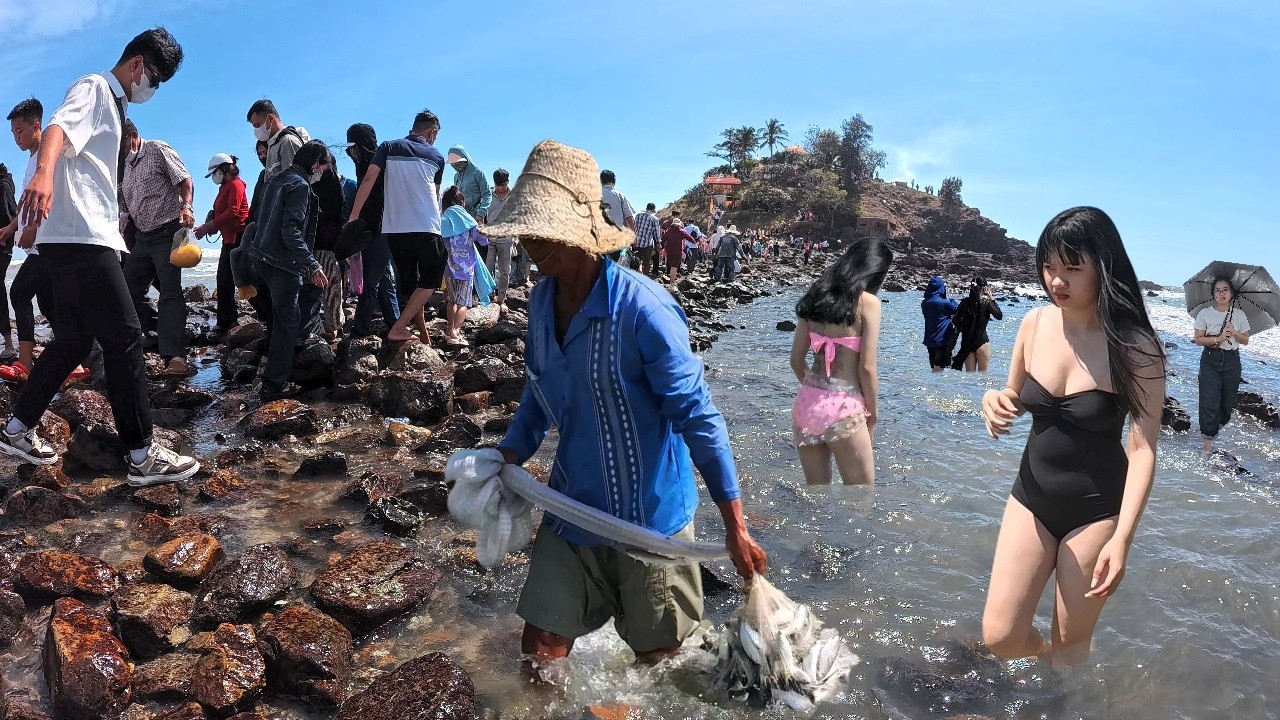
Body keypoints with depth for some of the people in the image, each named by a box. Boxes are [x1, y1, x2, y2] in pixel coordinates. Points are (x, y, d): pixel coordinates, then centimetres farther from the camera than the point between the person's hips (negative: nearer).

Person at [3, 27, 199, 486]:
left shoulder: (111, 103, 25)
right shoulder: (94, 88, -5)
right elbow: (57, 127, -27)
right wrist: (44, 174, -46)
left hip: (80, 239, 11)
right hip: (79, 237, -11)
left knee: (74, 339, 15)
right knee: (124, 339, -11)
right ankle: (143, 456, -9)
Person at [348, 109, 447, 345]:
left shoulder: (388, 148, 8)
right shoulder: (436, 157, 9)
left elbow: (368, 180, -4)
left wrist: (354, 216, -4)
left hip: (394, 228, 3)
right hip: (426, 227, -2)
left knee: (408, 282, 12)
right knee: (430, 280, 7)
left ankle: (425, 339, 16)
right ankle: (398, 328, -8)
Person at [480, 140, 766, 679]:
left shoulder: (641, 308, -23)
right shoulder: (541, 300, -1)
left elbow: (697, 416, -20)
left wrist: (735, 527, -17)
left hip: (649, 515, -5)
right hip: (572, 511, 6)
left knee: (656, 661, 15)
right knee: (539, 659, 11)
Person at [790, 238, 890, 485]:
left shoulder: (815, 296, 8)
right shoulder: (867, 302, -8)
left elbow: (796, 359, 9)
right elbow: (867, 368, -10)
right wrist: (872, 413, 4)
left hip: (807, 403, 6)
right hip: (843, 408, -6)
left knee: (815, 484, 16)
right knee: (862, 484, 11)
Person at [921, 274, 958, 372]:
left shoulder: (924, 303, 2)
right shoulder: (944, 302, -17)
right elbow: (958, 308, -3)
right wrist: (951, 300, 12)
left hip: (930, 340, 6)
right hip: (942, 341, -6)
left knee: (934, 368, 15)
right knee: (939, 368, -3)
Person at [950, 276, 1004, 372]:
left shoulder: (965, 302, 1)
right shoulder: (985, 301, -11)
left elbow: (956, 321, 3)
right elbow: (999, 316, -4)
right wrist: (992, 299, -1)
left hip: (966, 341, 4)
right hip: (982, 340, -4)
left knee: (969, 374, 11)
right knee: (983, 374, 6)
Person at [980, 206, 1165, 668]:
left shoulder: (1135, 348, -17)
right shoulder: (1035, 324, -5)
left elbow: (1143, 449, -16)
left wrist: (1122, 538, -23)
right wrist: (996, 402, -14)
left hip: (1096, 509, -4)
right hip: (1031, 496, 4)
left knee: (1071, 643, 10)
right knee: (1000, 637, 3)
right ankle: (1053, 659, 36)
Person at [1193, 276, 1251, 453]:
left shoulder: (1239, 315, 4)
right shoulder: (1205, 314, -1)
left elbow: (1245, 340, 6)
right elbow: (1198, 339, -4)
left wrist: (1234, 332, -13)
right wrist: (1217, 339, -19)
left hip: (1232, 361, 3)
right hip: (1210, 360, -2)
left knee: (1228, 400, 8)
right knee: (1209, 401, -9)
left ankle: (1221, 424, 34)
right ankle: (1207, 441, -7)